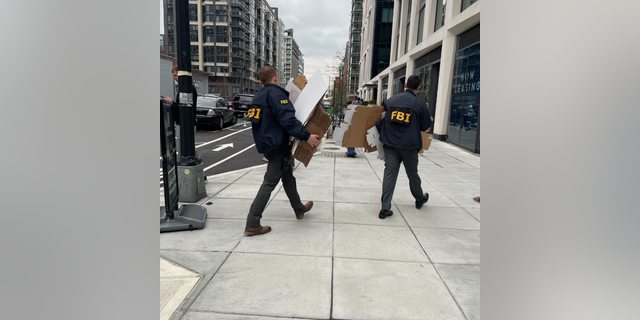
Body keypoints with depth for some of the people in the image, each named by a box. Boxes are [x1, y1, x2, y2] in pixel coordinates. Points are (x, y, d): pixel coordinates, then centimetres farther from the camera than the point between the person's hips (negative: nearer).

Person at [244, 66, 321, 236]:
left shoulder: (258, 96, 14)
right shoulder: (275, 93, -14)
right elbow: (288, 120, -26)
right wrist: (306, 136, -25)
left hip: (266, 144, 10)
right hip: (277, 145, -10)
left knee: (288, 177, 21)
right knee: (270, 182, -5)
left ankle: (299, 209, 37)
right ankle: (252, 224, -3)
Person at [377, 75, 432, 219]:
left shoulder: (390, 100, 5)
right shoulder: (420, 104, -2)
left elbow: (379, 120, 8)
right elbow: (425, 126, 7)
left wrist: (382, 136, 18)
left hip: (390, 144, 2)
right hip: (409, 145, -1)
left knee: (389, 173, 2)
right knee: (412, 173, 16)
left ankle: (385, 208, -2)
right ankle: (420, 199, 40)